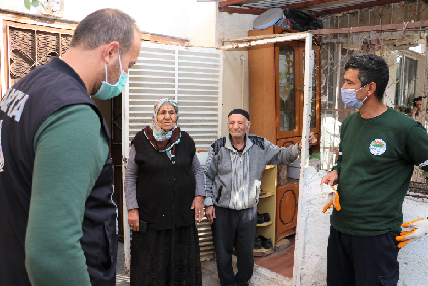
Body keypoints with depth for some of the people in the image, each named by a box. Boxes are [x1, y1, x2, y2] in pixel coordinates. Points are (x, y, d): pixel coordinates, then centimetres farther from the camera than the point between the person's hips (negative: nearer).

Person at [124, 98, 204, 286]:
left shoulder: (186, 141, 4)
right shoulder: (141, 141, -3)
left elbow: (197, 170, 15)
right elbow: (130, 177, 1)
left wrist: (199, 196, 2)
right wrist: (132, 209, -4)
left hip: (183, 214, 3)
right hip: (151, 215, -2)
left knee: (183, 263, 14)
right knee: (151, 266, 9)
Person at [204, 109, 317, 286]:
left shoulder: (260, 145, -3)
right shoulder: (218, 147, -7)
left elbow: (281, 156, 7)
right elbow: (207, 176, 0)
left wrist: (299, 147, -12)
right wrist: (208, 203, -2)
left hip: (248, 210, 1)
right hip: (222, 210, -1)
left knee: (246, 252, 13)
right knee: (223, 252, 11)